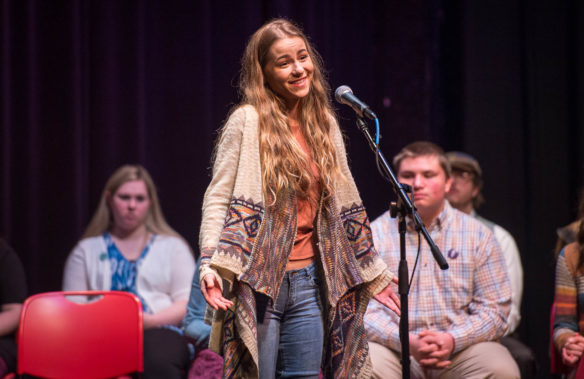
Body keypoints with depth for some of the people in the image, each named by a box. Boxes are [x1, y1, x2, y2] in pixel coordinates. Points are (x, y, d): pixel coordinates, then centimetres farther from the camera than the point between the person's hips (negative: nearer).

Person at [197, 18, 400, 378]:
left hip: (308, 283, 5)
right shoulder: (247, 122, -5)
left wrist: (375, 274, 21)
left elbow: (345, 207, 19)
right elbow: (218, 198, -8)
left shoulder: (324, 125, 12)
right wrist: (210, 266, -22)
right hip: (257, 282, -5)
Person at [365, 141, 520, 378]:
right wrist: (407, 341, -19)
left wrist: (452, 340, -15)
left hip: (459, 350, 2)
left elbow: (495, 308, 4)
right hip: (395, 350, -2)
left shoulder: (477, 235, 10)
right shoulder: (374, 235, 6)